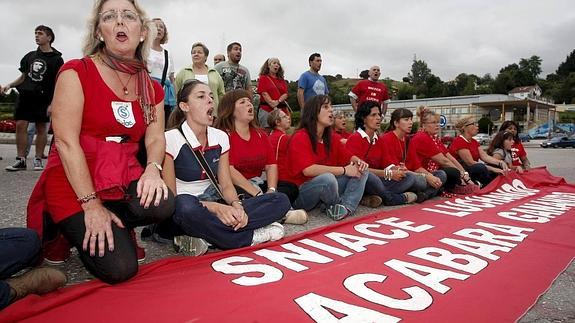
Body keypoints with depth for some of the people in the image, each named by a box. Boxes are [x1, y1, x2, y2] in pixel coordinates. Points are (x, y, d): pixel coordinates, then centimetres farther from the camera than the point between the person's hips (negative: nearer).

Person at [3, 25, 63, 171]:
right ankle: (20, 160, 2)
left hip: (43, 98, -4)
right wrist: (9, 85, 7)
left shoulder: (56, 59, 2)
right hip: (25, 95, 4)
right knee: (21, 125, -3)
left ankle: (38, 160, 7)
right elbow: (23, 76, 23)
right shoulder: (30, 56, 18)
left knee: (41, 128, -2)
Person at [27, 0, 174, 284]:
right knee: (119, 268, -17)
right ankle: (74, 228, 14)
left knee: (160, 205, -30)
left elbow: (155, 138, 0)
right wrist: (91, 204, -19)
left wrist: (152, 169, -25)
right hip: (74, 181, -4)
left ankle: (115, 227, 3)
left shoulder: (152, 90, 7)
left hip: (124, 178, 4)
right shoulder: (76, 73, -7)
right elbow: (66, 141, -14)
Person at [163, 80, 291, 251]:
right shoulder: (171, 139, -11)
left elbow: (226, 185, 3)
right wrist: (214, 207, -25)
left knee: (281, 201, -10)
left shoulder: (221, 137, 6)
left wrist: (236, 205, -20)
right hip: (185, 211, -5)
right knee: (187, 207, -43)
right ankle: (252, 236, -20)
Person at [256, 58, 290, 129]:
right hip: (267, 109, -4)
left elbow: (285, 94, 8)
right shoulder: (263, 78, 7)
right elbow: (264, 94, -5)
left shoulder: (281, 80, 19)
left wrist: (278, 101, -12)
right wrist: (273, 105, -15)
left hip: (282, 109, 4)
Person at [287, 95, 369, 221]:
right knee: (327, 178, -37)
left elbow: (349, 157, 14)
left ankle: (347, 206, -22)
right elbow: (308, 170, -26)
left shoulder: (330, 138, 9)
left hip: (326, 187, 8)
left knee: (362, 170, -2)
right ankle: (336, 205, -6)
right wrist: (343, 170, -23)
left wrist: (358, 161, -12)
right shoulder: (300, 138, -14)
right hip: (301, 193, -7)